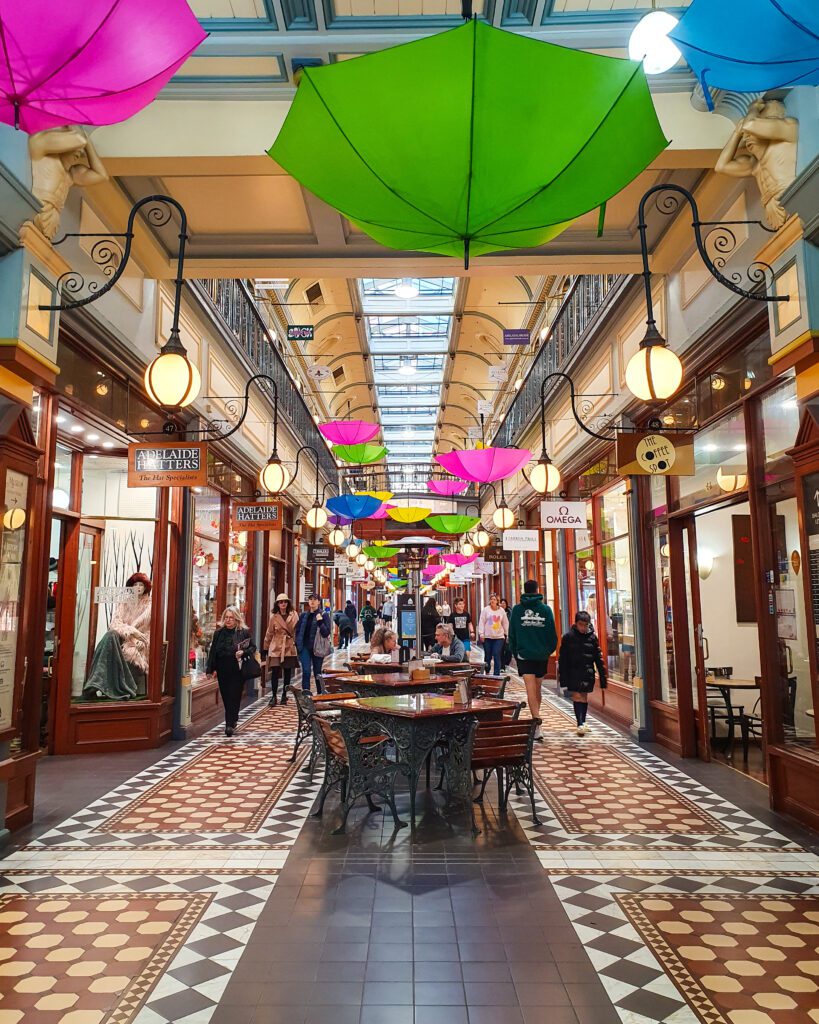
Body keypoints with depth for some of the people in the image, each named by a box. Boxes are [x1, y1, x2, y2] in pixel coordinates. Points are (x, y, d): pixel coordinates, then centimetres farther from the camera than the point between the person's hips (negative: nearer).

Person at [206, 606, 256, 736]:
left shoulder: (244, 632, -1)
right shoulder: (219, 633, 8)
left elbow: (253, 647, 2)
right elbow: (213, 651, 8)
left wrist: (243, 652, -18)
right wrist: (211, 668, 2)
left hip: (238, 670, -3)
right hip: (222, 670, 4)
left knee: (234, 697, -5)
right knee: (226, 697, 10)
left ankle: (230, 724, -3)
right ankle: (232, 721, 27)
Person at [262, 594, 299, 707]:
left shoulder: (294, 615, 0)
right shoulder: (274, 617, 1)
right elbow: (269, 633, 8)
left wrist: (297, 643, -3)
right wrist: (265, 648, 11)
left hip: (289, 647, 1)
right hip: (276, 647, -1)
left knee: (288, 672, 8)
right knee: (275, 672, -8)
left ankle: (284, 695, 22)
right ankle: (273, 697, 2)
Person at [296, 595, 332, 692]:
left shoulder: (324, 615, -2)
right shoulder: (303, 615, 8)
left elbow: (326, 633, -9)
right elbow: (298, 631, 13)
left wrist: (320, 622, -22)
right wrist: (297, 645, 5)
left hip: (317, 648, -2)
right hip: (305, 647, 2)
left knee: (317, 672, 8)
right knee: (306, 671, -9)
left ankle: (320, 694, 21)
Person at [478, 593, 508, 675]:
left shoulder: (501, 611, 4)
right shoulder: (486, 610, -2)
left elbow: (505, 623, 12)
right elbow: (481, 622, -2)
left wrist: (506, 634, 13)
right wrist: (481, 634, -7)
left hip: (499, 637, 0)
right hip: (487, 637, 0)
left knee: (497, 656, -5)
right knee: (487, 656, 9)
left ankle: (497, 675, 0)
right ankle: (487, 672, 28)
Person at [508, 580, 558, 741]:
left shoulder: (517, 609, -1)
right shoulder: (545, 609, -1)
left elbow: (511, 634, 3)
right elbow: (552, 633, 2)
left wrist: (514, 652, 14)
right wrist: (550, 649, 17)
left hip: (524, 654, -2)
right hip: (542, 655, 2)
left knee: (531, 690, -6)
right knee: (538, 688, 18)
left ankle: (537, 726, -17)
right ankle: (536, 718, 34)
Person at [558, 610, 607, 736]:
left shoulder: (592, 637, -1)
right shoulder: (568, 637, -6)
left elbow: (598, 658, 3)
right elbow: (562, 659, -3)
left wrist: (603, 677, 0)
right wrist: (563, 678, -6)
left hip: (587, 673, 2)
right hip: (573, 672, -2)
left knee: (584, 696, 11)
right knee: (576, 696, -8)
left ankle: (583, 722, 25)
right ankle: (580, 724, -8)